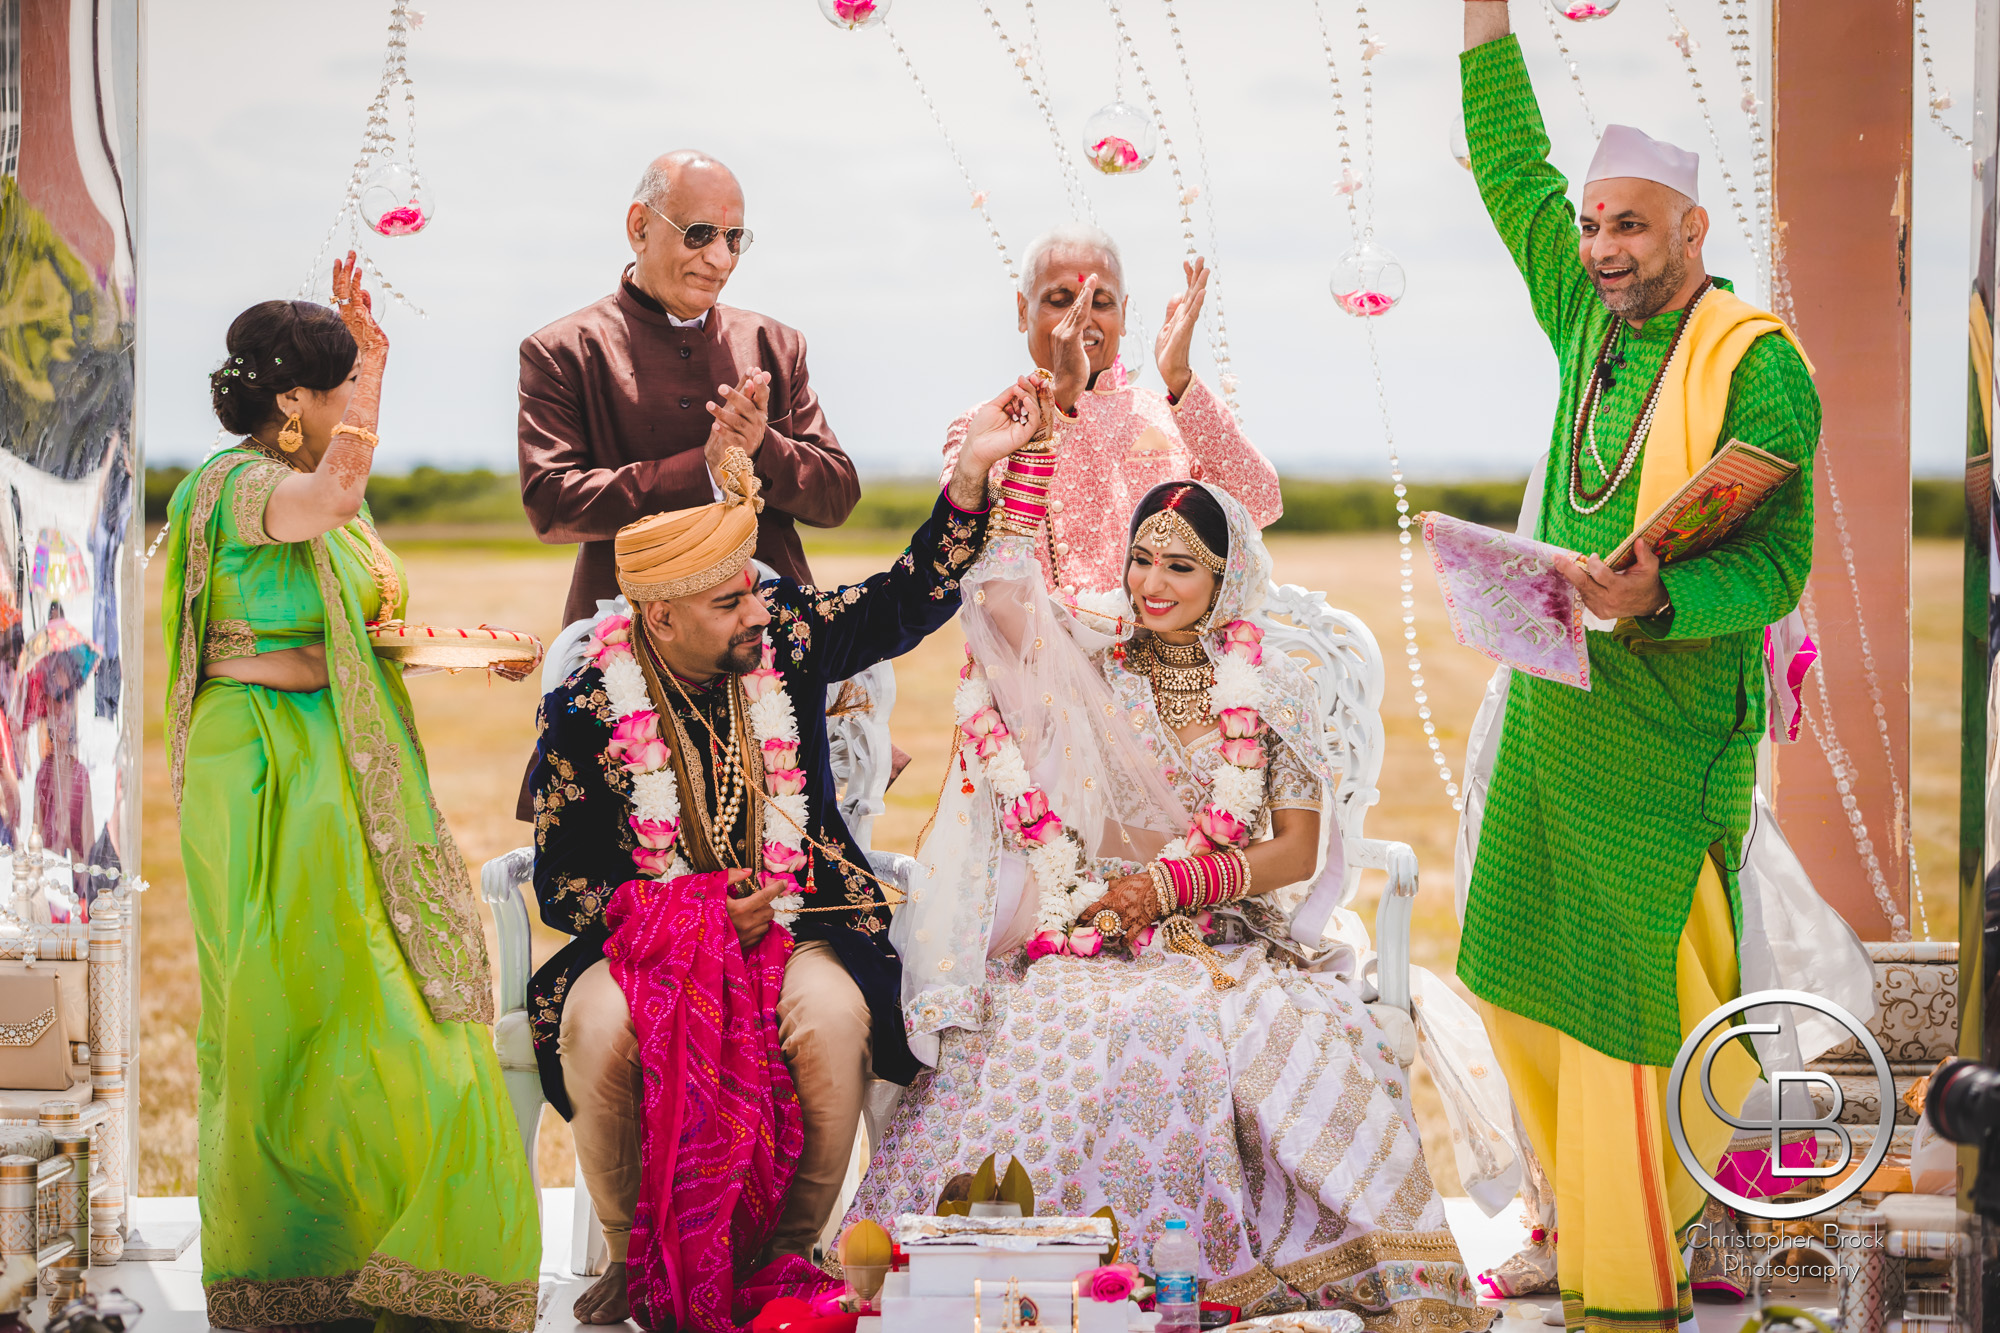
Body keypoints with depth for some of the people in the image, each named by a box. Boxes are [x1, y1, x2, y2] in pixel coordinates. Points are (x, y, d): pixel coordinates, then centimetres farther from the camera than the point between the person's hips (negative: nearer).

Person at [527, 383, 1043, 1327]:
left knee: (834, 1019, -32)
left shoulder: (786, 638, 0)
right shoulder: (586, 710, -7)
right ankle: (635, 1256, -9)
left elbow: (908, 599, 7)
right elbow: (562, 886, -3)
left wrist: (972, 471, -5)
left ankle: (788, 1251, -12)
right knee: (596, 1028, -33)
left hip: (797, 920, 1)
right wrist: (699, 919, -15)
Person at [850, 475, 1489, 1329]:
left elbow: (1300, 848, 4)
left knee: (1313, 1035, -31)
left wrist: (1169, 883, -8)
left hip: (1232, 940, 0)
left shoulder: (1271, 689, 7)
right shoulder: (1089, 658, 7)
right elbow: (999, 591, -12)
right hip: (1093, 936, 0)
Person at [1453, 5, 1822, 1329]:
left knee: (1634, 1006, -6)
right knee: (1528, 980, 12)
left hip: (1666, 734, -7)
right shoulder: (1591, 323, 10)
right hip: (1549, 709, 7)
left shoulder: (1758, 365, -10)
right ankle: (1592, 1220, 25)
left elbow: (1774, 559, -14)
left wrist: (1655, 598, -31)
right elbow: (1515, 173, 18)